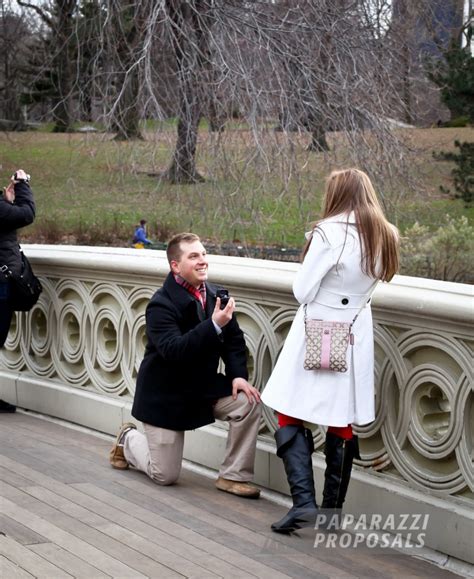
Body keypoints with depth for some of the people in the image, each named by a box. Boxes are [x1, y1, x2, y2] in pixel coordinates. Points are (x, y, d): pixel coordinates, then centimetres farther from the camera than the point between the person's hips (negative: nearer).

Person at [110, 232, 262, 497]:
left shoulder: (214, 295, -3)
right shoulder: (161, 305, -22)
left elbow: (234, 339, 3)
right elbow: (173, 349, -36)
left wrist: (238, 375, -14)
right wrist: (215, 325, -44)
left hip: (204, 386, 6)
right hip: (166, 394, -5)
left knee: (248, 402, -21)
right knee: (165, 475, 2)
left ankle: (234, 476, -5)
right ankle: (128, 440, 34)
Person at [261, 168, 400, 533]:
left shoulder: (329, 233, -15)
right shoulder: (387, 237, 4)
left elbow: (302, 291, -11)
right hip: (356, 336, 6)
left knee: (290, 417, 3)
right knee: (342, 424, 12)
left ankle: (304, 501, -10)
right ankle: (333, 510, 17)